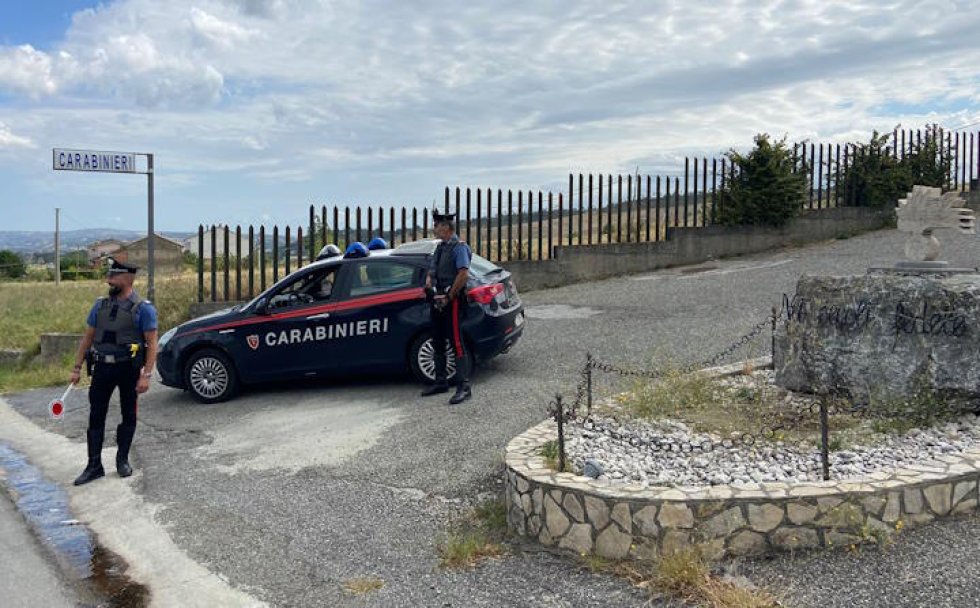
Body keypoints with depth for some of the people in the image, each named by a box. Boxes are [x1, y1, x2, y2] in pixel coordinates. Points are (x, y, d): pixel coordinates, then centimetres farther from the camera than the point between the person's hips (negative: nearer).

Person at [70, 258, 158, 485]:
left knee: (129, 416, 8)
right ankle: (94, 466, 9)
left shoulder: (143, 308, -9)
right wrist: (77, 367, 7)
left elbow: (152, 344, -11)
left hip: (128, 368, -4)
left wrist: (146, 375, -18)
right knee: (96, 416, 3)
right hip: (102, 367, 4)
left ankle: (122, 460, 23)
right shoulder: (100, 305, 7)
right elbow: (87, 337, 12)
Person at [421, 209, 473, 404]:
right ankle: (441, 383, 26)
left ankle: (463, 387, -8)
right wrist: (428, 285, 4)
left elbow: (463, 274, -21)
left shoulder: (459, 247, -11)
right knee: (438, 343, 15)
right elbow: (431, 271, 23)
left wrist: (449, 297, -19)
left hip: (452, 302, -9)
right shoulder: (440, 247, 16)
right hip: (438, 301, 9)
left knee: (456, 344, -10)